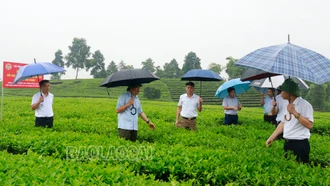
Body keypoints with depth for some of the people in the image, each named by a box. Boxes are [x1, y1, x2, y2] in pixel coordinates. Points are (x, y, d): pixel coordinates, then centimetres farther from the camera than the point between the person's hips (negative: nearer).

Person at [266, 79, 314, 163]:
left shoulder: (304, 104, -13)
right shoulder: (287, 105, 12)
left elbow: (310, 125, -22)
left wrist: (295, 113, -25)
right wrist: (271, 138, 17)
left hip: (300, 144, -8)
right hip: (287, 143, 8)